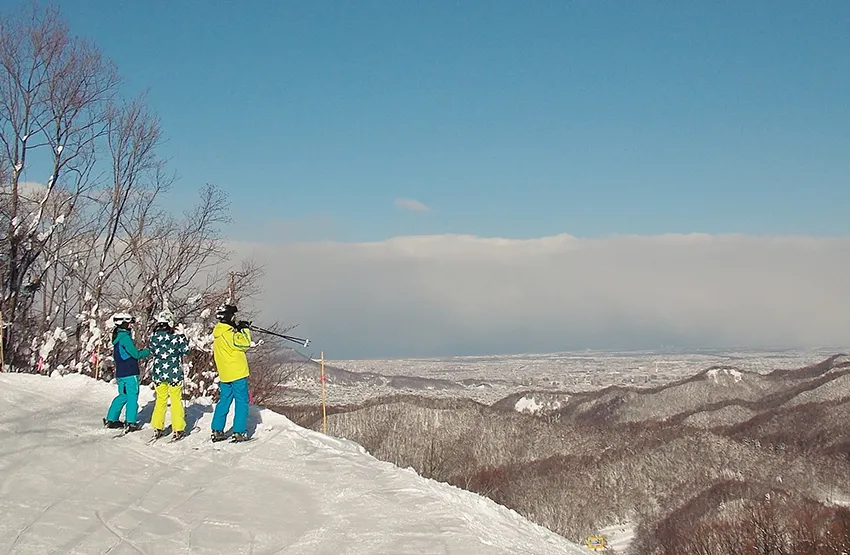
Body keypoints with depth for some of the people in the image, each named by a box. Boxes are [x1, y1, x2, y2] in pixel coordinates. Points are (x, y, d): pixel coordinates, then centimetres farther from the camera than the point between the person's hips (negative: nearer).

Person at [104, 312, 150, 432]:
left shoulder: (117, 336, 13)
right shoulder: (125, 337, -17)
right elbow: (136, 354, -15)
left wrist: (140, 352, 15)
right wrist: (147, 352, 1)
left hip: (120, 373, 9)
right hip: (130, 373, -9)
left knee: (123, 396, 19)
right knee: (132, 397, -1)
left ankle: (111, 419, 21)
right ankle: (130, 423, 0)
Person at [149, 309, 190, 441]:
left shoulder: (154, 336, -4)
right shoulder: (175, 336, -13)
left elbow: (152, 351, 9)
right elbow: (185, 350, -6)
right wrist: (182, 335, 1)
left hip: (158, 373, 3)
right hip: (174, 373, -3)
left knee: (160, 400, 17)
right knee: (176, 400, 7)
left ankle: (158, 428, 18)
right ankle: (178, 430, 8)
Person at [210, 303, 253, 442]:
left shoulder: (218, 333, 10)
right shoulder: (228, 333, -18)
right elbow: (244, 344, -19)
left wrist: (239, 329, 8)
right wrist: (245, 330, -6)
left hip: (224, 375, 9)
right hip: (237, 373, -9)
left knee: (224, 401, 14)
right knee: (241, 402, -1)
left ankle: (217, 431, 15)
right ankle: (239, 432, -2)